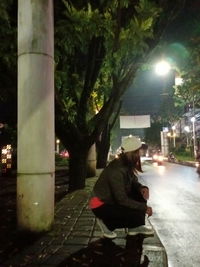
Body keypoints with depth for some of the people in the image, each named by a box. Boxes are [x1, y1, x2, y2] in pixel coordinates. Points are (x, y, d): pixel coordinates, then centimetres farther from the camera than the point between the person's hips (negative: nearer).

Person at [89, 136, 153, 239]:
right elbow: (122, 199, -29)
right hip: (101, 204, -8)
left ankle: (136, 227, 7)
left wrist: (142, 188, -16)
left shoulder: (127, 164, -5)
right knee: (136, 215, -22)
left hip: (113, 199, 9)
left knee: (141, 194, -5)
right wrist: (144, 208, -20)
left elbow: (134, 182, 8)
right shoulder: (116, 170, -31)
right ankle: (106, 223, 1)